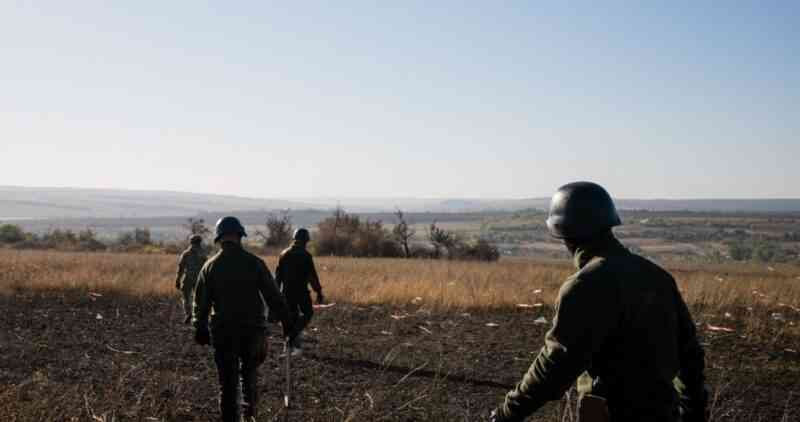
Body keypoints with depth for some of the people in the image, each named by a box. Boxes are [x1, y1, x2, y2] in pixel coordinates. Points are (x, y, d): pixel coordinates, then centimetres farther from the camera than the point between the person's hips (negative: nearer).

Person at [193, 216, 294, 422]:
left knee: (228, 381, 7)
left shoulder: (210, 266, -1)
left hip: (223, 332, 0)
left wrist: (200, 329, 15)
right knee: (250, 373, 20)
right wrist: (286, 322, 0)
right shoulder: (254, 263, -6)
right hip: (253, 329, 0)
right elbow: (274, 297, -6)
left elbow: (201, 302, 4)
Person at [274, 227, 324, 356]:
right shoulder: (305, 255, -11)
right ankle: (298, 331, -13)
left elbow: (278, 275, 11)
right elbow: (312, 276, -13)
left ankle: (293, 346, 16)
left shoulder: (284, 254, 7)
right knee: (307, 313, 12)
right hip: (301, 291, -5)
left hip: (287, 291, 5)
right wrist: (319, 292, -9)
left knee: (292, 317, 13)